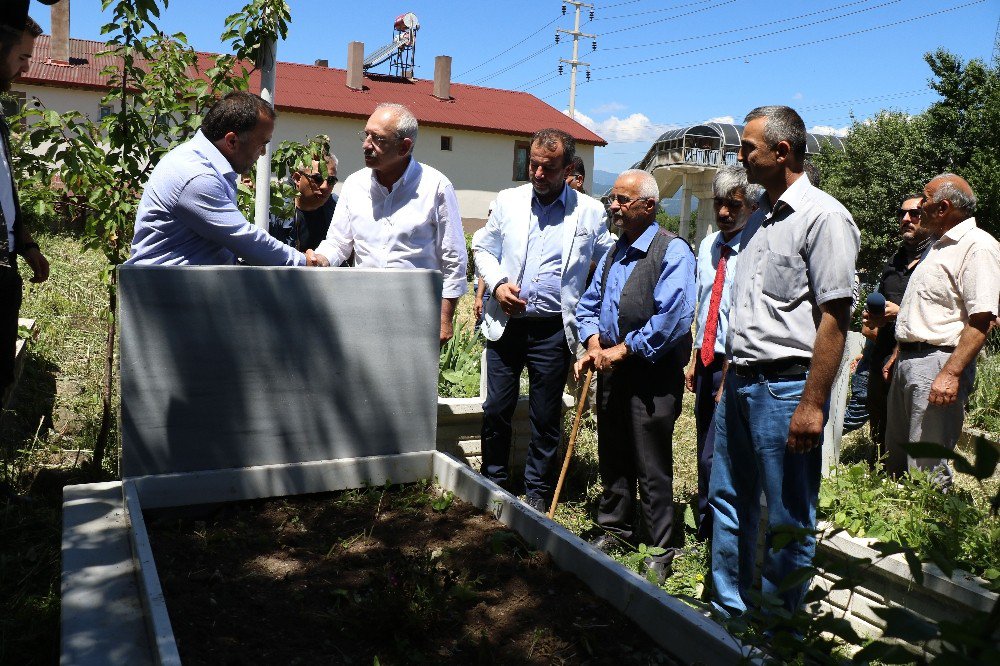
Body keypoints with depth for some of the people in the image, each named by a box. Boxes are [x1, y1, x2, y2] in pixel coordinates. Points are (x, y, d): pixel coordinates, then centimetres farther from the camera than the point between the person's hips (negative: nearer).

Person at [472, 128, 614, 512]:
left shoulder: (590, 212, 0)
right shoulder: (509, 201, 4)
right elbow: (483, 248, 12)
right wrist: (497, 284, -7)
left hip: (554, 330, -1)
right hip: (506, 323, 2)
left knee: (546, 417, 9)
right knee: (496, 408, 8)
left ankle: (537, 492, 25)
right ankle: (493, 480, 27)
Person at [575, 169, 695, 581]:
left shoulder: (673, 251, -11)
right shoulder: (613, 253, 14)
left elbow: (672, 316, -21)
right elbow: (589, 304, 18)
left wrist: (623, 349, -16)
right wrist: (595, 343, -2)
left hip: (653, 376, -7)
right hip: (612, 372, 7)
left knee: (652, 468, 1)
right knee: (612, 458, 17)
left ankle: (661, 551, 16)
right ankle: (614, 529, 35)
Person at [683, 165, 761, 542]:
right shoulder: (708, 246, 11)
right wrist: (695, 360, 15)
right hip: (708, 363, 8)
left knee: (715, 458, -4)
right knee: (706, 454, 16)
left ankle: (710, 537, 13)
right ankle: (705, 535, 30)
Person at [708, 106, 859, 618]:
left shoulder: (823, 216, -11)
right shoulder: (759, 218, 15)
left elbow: (834, 316, -17)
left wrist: (812, 404, -20)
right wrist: (729, 376, 16)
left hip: (786, 387, -9)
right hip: (739, 383, 9)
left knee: (788, 519, 4)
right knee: (728, 501, 16)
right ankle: (729, 613, 32)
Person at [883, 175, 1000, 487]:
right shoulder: (939, 246, 20)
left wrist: (951, 373, -27)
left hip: (938, 362, -10)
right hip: (908, 360, 10)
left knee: (928, 470, -7)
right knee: (895, 460, 15)